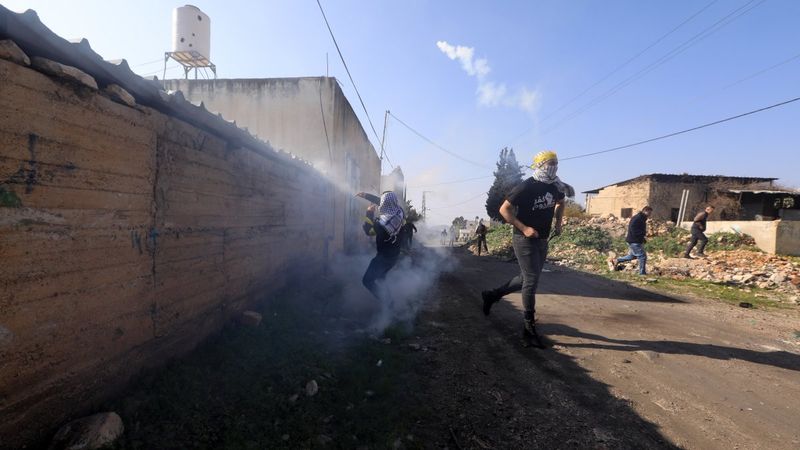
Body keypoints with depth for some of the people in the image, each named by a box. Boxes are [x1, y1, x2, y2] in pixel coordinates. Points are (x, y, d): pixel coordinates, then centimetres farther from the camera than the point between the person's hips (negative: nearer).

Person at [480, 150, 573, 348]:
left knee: (527, 279, 15)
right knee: (531, 280, -7)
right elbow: (504, 209, -16)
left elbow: (560, 203, 26)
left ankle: (492, 294, 30)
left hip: (542, 241, 8)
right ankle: (529, 328, 4)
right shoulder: (526, 187, -17)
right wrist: (524, 228, -23)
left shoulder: (556, 187, 4)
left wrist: (558, 223, 10)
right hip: (525, 240, -8)